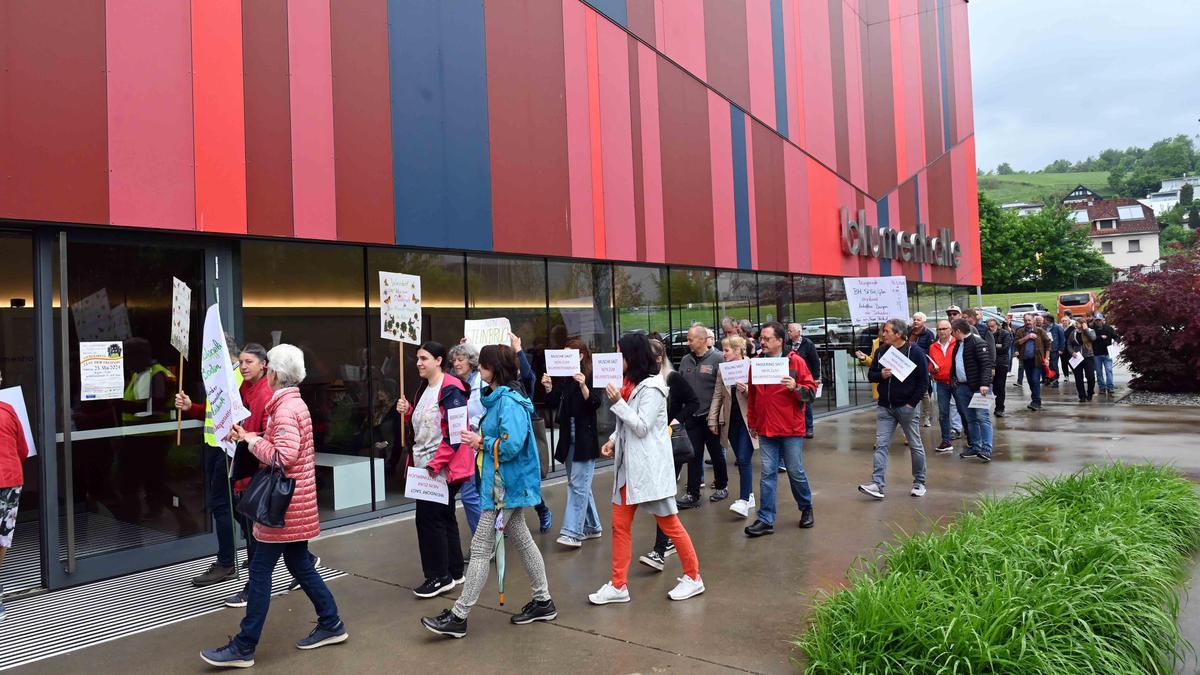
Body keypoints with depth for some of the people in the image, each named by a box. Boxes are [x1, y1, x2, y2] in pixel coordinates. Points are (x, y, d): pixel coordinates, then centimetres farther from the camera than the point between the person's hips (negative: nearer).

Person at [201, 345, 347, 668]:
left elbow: (283, 456, -28)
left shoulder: (285, 408, -19)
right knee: (299, 564, 17)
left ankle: (244, 648, 7)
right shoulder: (293, 403, 12)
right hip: (295, 500, 10)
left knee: (260, 570, -2)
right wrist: (249, 437, 5)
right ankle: (331, 625, 24)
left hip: (286, 502, -10)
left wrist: (253, 440, -15)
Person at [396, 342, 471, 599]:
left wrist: (435, 463, -23)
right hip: (425, 467, 9)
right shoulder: (423, 389, 14)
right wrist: (407, 412, 4)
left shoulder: (450, 390, -15)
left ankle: (439, 576, 5)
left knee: (428, 518, -7)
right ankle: (454, 572, 25)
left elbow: (455, 431, -21)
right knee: (444, 517, 15)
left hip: (443, 468, -9)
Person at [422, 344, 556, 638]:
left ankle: (458, 616, 5)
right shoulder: (498, 399, 11)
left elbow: (512, 445, -29)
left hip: (505, 486, -10)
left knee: (481, 548, -4)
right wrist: (479, 440, 2)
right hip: (506, 484, 10)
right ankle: (543, 602, 28)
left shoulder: (508, 402, -20)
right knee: (522, 540, 17)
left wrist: (482, 442, -15)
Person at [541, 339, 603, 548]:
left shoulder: (592, 377, -8)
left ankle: (572, 532, -7)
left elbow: (595, 403, -16)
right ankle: (592, 526, 26)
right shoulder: (562, 378, 9)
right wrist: (548, 388, -7)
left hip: (585, 439, -7)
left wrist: (583, 386, -30)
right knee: (580, 484, 14)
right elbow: (553, 403, 9)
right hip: (568, 437, 7)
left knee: (578, 484, -8)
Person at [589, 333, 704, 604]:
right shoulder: (630, 384, 11)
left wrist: (617, 402, -20)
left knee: (669, 523, 3)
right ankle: (618, 585, 16)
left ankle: (693, 577, 18)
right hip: (628, 464, 9)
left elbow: (641, 427, -19)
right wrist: (613, 440, 3)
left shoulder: (651, 387, -15)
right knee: (620, 525, 8)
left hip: (649, 465, -9)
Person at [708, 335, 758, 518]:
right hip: (731, 421, 5)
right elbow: (717, 395, 10)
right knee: (741, 460, 11)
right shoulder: (722, 369, 7)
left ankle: (744, 501, -10)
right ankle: (749, 496, 24)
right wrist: (713, 419, 5)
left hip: (748, 420, -5)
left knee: (744, 459, -10)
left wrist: (747, 390, -23)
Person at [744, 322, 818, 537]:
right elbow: (752, 396, 14)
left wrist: (795, 387, -23)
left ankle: (806, 508, 32)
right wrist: (752, 423, 15)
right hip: (765, 430, 3)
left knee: (796, 472, 7)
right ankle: (766, 520, 8)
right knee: (767, 474, 4)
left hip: (791, 429, -3)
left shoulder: (795, 362, -5)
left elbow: (811, 390, -4)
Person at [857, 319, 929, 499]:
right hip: (885, 407, 4)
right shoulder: (881, 351, 6)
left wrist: (912, 403, -11)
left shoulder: (914, 351, -8)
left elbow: (924, 380, -8)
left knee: (915, 445, 8)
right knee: (881, 445, -3)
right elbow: (870, 375, 12)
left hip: (907, 407, -4)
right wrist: (881, 375, -10)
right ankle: (877, 484, -5)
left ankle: (919, 483, 21)